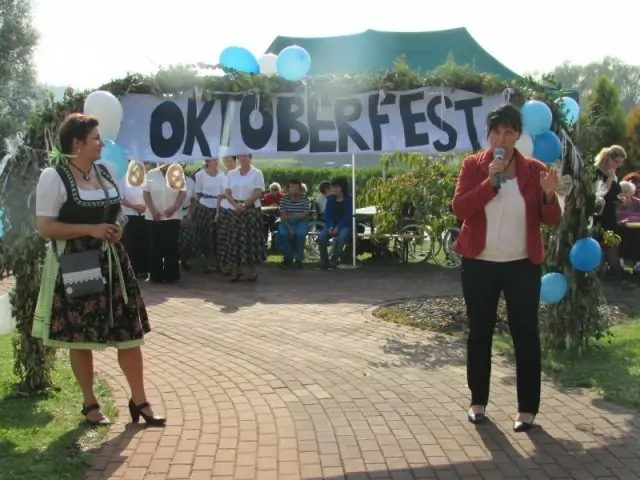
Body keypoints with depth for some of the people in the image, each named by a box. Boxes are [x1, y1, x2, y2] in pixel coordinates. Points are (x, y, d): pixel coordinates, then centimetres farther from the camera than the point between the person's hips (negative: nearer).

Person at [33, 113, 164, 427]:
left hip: (110, 262, 6)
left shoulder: (104, 172, 8)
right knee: (80, 337, 6)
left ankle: (139, 400, 16)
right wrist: (91, 229, -19)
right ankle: (89, 403, 23)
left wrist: (115, 229, 0)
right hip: (75, 267, -6)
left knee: (129, 331, 5)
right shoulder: (53, 177, -12)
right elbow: (44, 227, -15)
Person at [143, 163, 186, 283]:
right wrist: (153, 211, -9)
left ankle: (171, 275, 7)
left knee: (172, 246, 0)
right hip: (154, 217, 0)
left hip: (173, 216, 0)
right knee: (156, 246, 3)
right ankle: (156, 276, 9)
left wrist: (173, 208, -12)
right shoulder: (151, 174, 4)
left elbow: (183, 193, 0)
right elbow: (146, 193, 1)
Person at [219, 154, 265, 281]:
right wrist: (236, 205, -13)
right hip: (233, 210, 3)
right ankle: (235, 270, 6)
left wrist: (244, 205, -15)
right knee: (233, 239, 1)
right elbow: (227, 193, 4)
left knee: (251, 240, -3)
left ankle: (252, 271, 3)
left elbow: (258, 193, -8)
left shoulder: (256, 173, 0)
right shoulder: (231, 174, 9)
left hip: (251, 210, -3)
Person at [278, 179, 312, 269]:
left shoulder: (305, 198, -6)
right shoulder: (284, 199, -3)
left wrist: (290, 216, -23)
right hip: (287, 223, 1)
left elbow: (306, 215, -13)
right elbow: (283, 216, -10)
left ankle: (298, 259, -18)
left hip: (301, 222, -1)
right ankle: (288, 257, -11)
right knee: (282, 232, -31)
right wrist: (289, 228, -25)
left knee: (300, 233, -34)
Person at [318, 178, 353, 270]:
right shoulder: (330, 198, 6)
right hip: (332, 225, 3)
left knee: (341, 237, -37)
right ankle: (324, 262, -15)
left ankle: (333, 262, -26)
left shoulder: (348, 199, -5)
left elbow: (348, 216, -11)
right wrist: (330, 226, -16)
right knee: (321, 237, -26)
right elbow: (327, 214, 3)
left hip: (344, 225, -3)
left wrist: (338, 227, -23)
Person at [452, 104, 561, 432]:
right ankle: (478, 401, 20)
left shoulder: (534, 169, 1)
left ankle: (528, 408, 12)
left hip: (523, 265, 0)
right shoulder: (473, 165, 1)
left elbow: (551, 220, 1)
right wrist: (490, 180, -19)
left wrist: (549, 195, -19)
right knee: (479, 332, 8)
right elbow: (459, 209, -11)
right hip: (480, 264, 0)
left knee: (525, 334, 2)